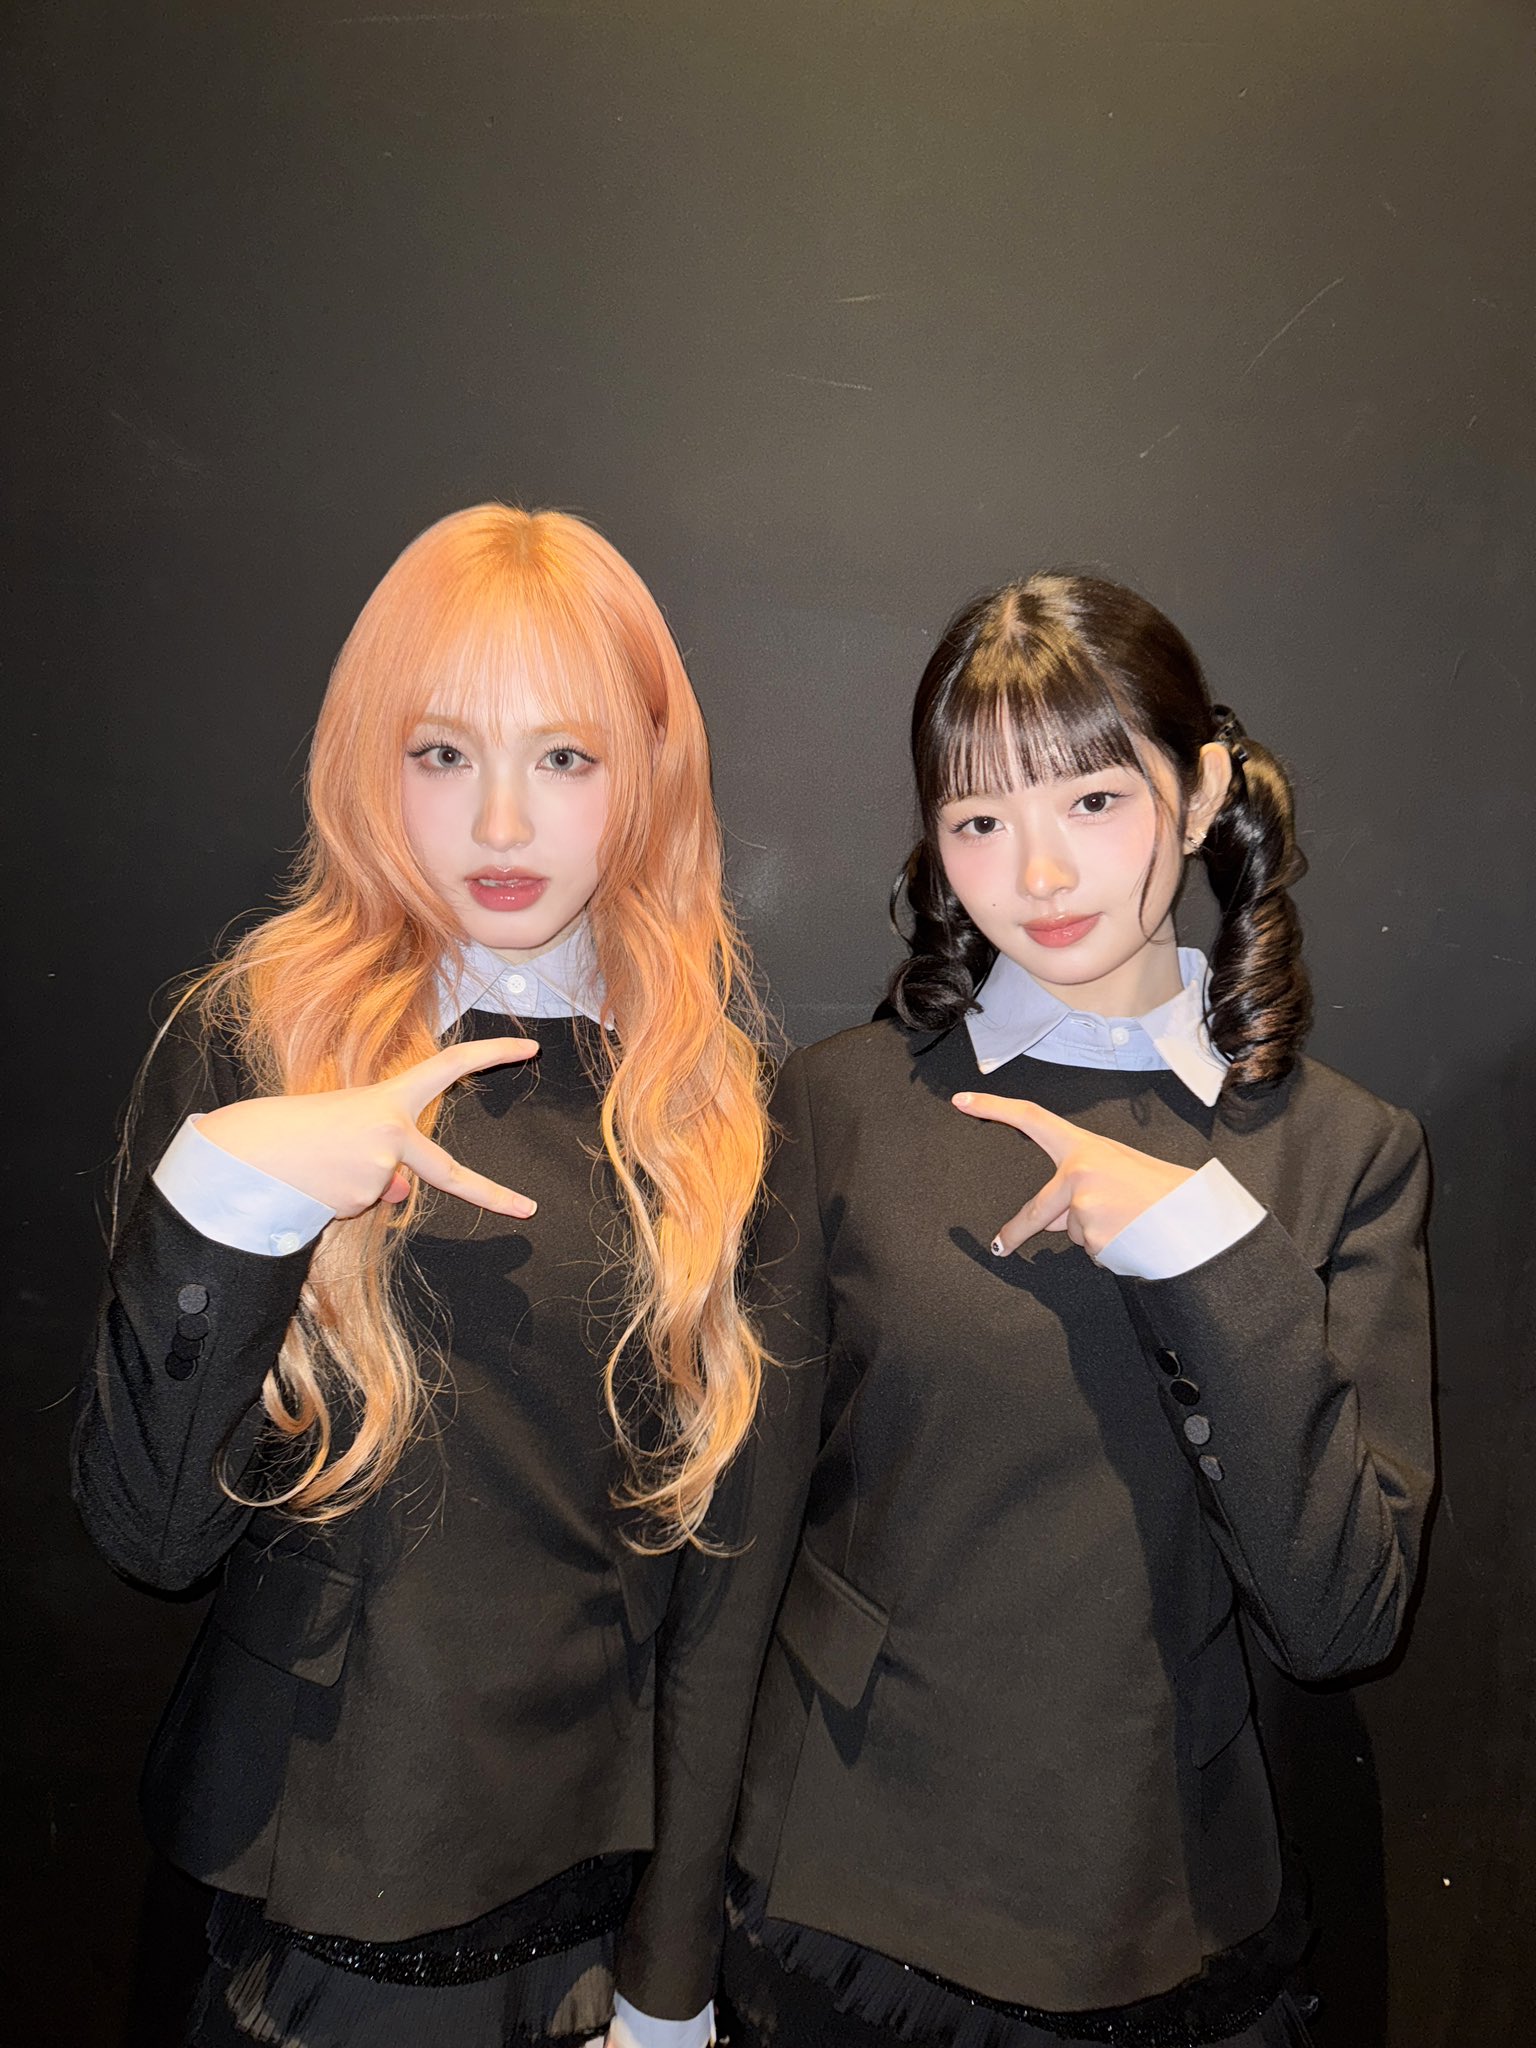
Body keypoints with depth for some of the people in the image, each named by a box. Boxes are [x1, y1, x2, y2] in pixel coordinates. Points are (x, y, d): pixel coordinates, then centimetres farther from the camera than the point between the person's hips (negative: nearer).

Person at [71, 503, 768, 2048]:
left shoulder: (701, 1051, -4)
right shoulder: (255, 1036, -13)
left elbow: (725, 1463, 4)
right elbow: (150, 1529, -13)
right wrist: (224, 1196, -28)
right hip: (340, 1868, -2)